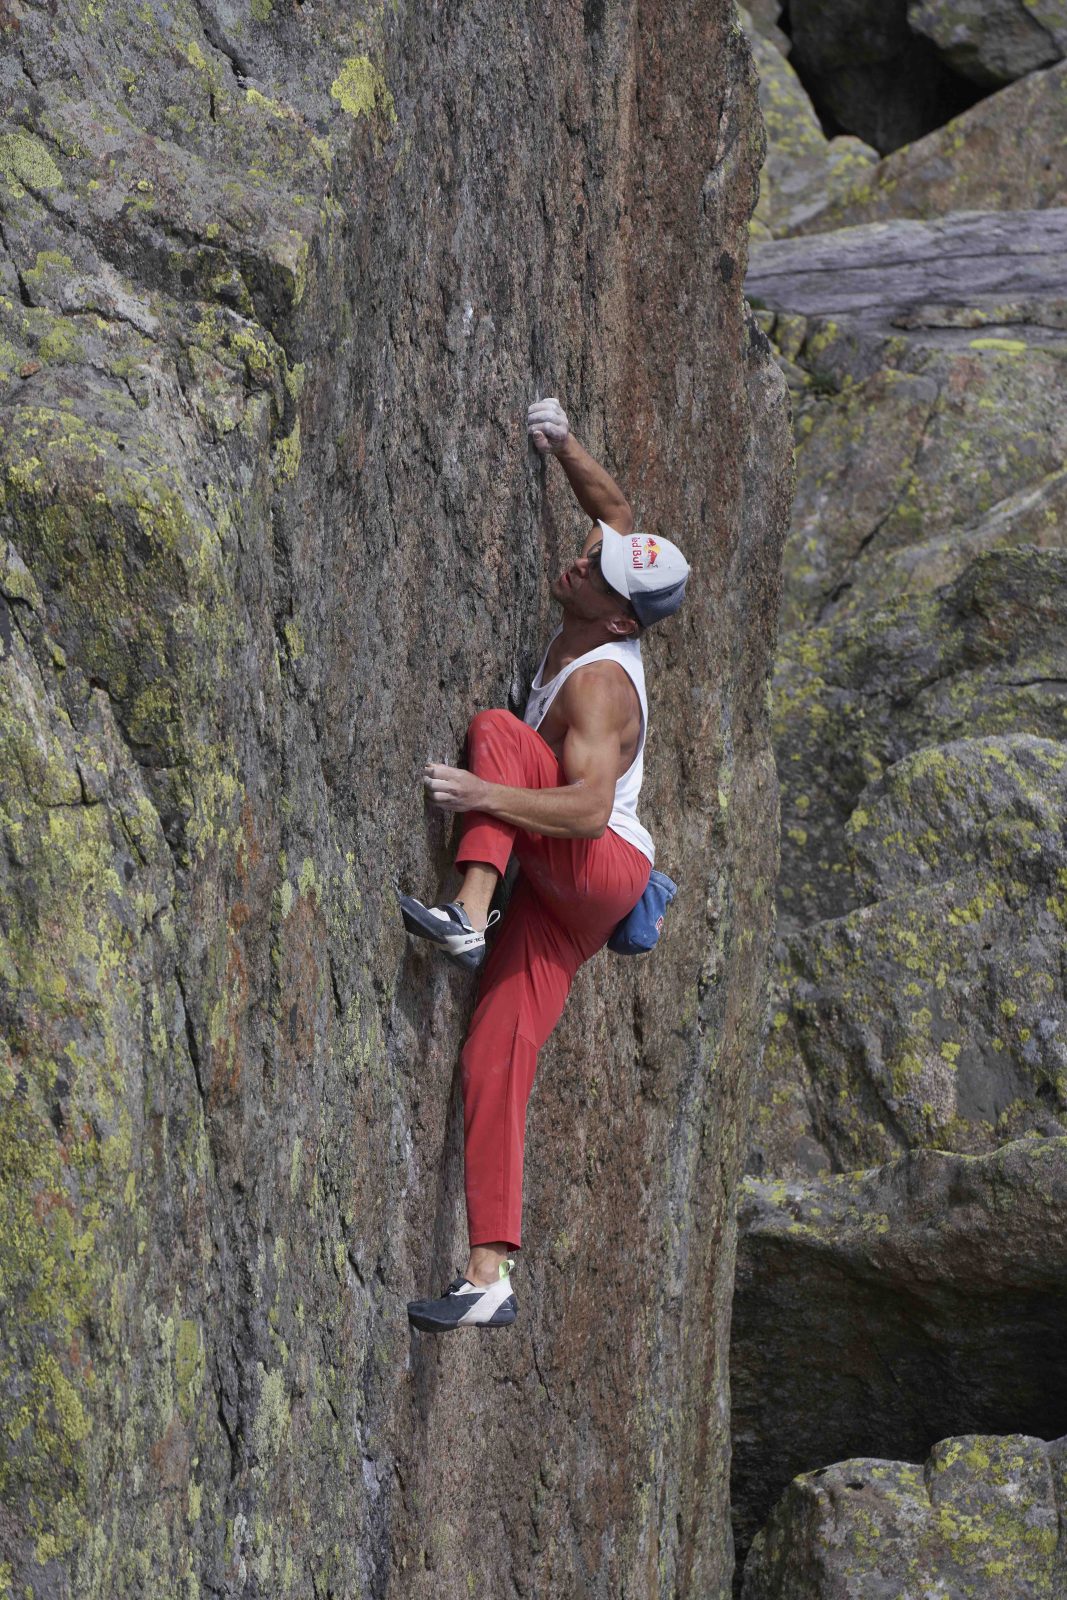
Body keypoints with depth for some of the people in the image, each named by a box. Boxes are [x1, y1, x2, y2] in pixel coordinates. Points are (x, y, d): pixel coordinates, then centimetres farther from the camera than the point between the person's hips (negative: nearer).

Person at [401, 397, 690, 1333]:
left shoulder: (600, 685, -21)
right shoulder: (598, 621, 4)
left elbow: (591, 806, -34)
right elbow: (617, 509, 22)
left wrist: (479, 796, -40)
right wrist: (562, 446, 12)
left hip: (604, 869, -8)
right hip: (556, 895, 8)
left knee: (497, 729, -21)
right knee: (495, 1060, -4)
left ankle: (469, 918, -35)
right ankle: (491, 1279, -9)